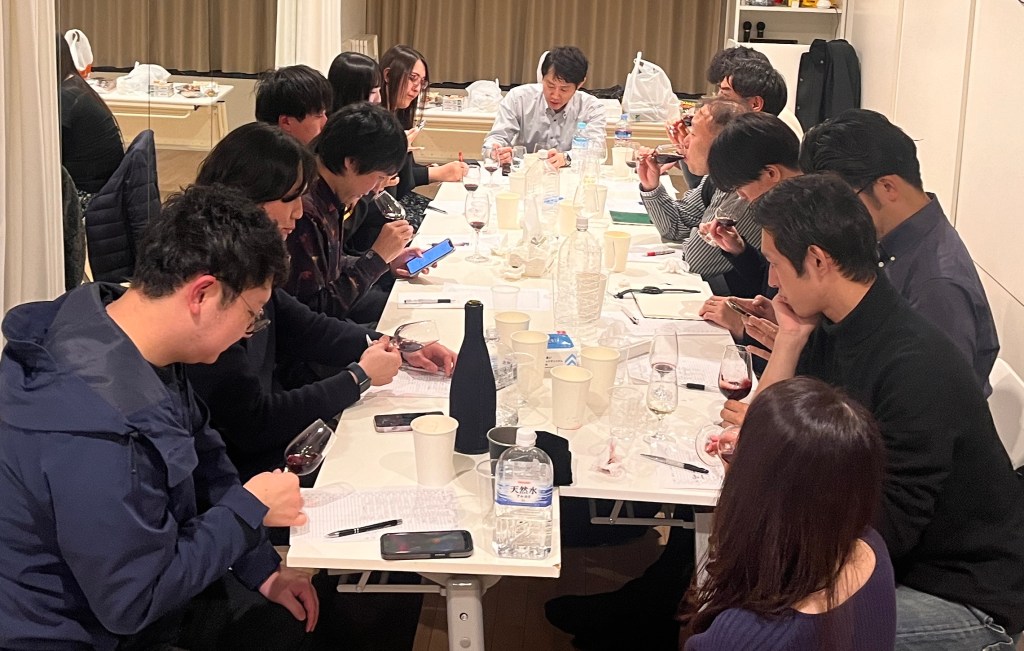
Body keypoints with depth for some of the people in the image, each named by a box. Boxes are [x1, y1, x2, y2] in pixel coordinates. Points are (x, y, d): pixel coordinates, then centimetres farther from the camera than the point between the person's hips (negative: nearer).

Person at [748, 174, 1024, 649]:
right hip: (898, 560, 8)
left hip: (971, 599, -8)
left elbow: (887, 530, -25)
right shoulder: (831, 332, 0)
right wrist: (790, 338, -7)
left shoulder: (915, 368, -27)